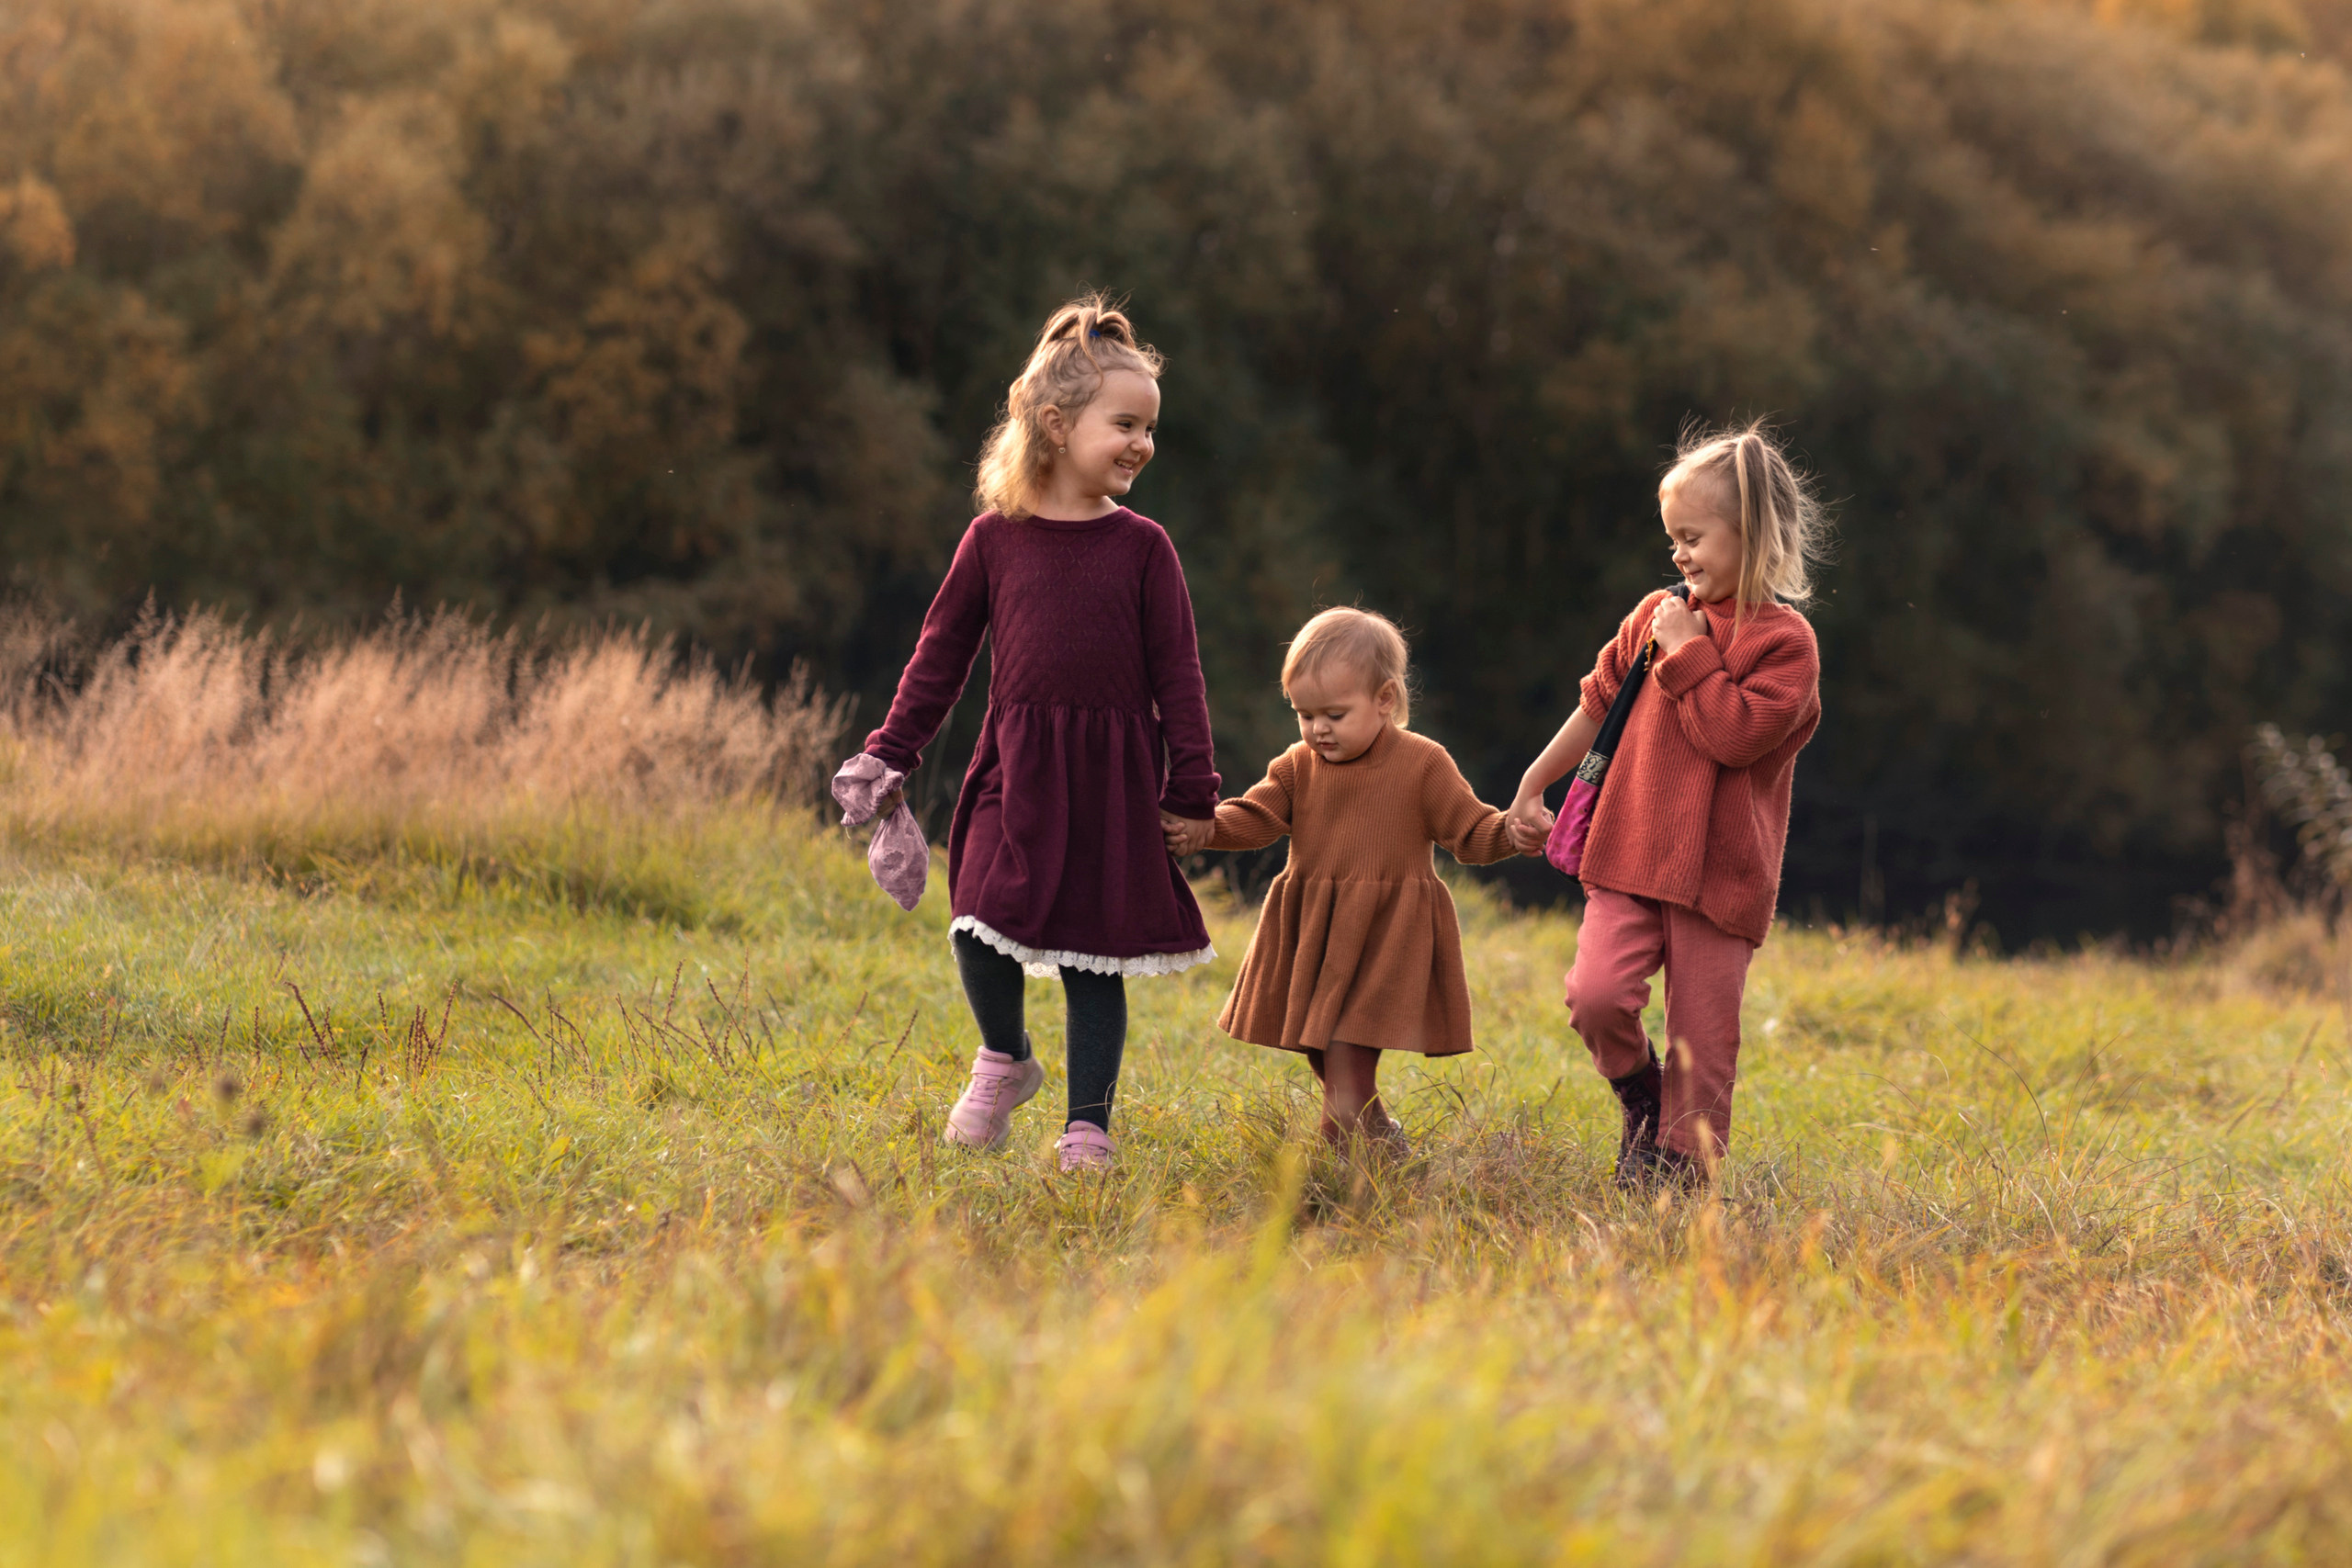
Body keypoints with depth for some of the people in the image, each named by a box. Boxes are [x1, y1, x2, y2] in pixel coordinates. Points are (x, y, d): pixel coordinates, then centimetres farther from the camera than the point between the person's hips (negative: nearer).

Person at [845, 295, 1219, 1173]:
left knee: (1094, 957, 3)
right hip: (1017, 769, 0)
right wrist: (891, 755, 6)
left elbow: (1177, 672, 3)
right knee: (980, 926, -15)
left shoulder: (1142, 547, 3)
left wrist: (1192, 788, -1)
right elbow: (942, 653, 10)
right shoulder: (995, 538, 3)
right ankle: (1004, 1060, 14)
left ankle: (1087, 1125, 14)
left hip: (1113, 772, 0)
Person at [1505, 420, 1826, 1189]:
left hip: (1719, 874, -4)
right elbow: (1597, 706, 22)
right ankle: (1637, 1092, 13)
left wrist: (1689, 655, -14)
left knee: (1701, 1038, 0)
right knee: (1595, 995, -15)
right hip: (1629, 857, 4)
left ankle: (1682, 1160, 14)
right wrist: (1530, 791, 24)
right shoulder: (1658, 615, 11)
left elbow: (1737, 733, -18)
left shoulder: (1784, 641, -5)